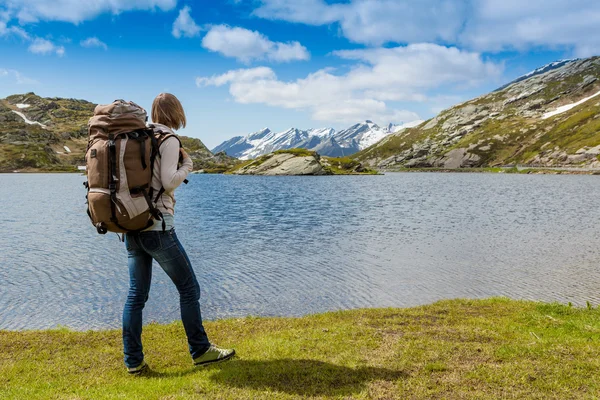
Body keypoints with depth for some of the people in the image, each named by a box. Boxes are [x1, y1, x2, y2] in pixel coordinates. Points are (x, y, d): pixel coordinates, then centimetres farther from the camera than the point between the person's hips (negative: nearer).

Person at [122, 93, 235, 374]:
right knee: (188, 288, 6)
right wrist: (187, 164, 0)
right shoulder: (169, 140, -8)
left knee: (136, 294, 10)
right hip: (158, 228, -7)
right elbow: (169, 182, -17)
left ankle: (133, 361, 15)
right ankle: (200, 351, 15)